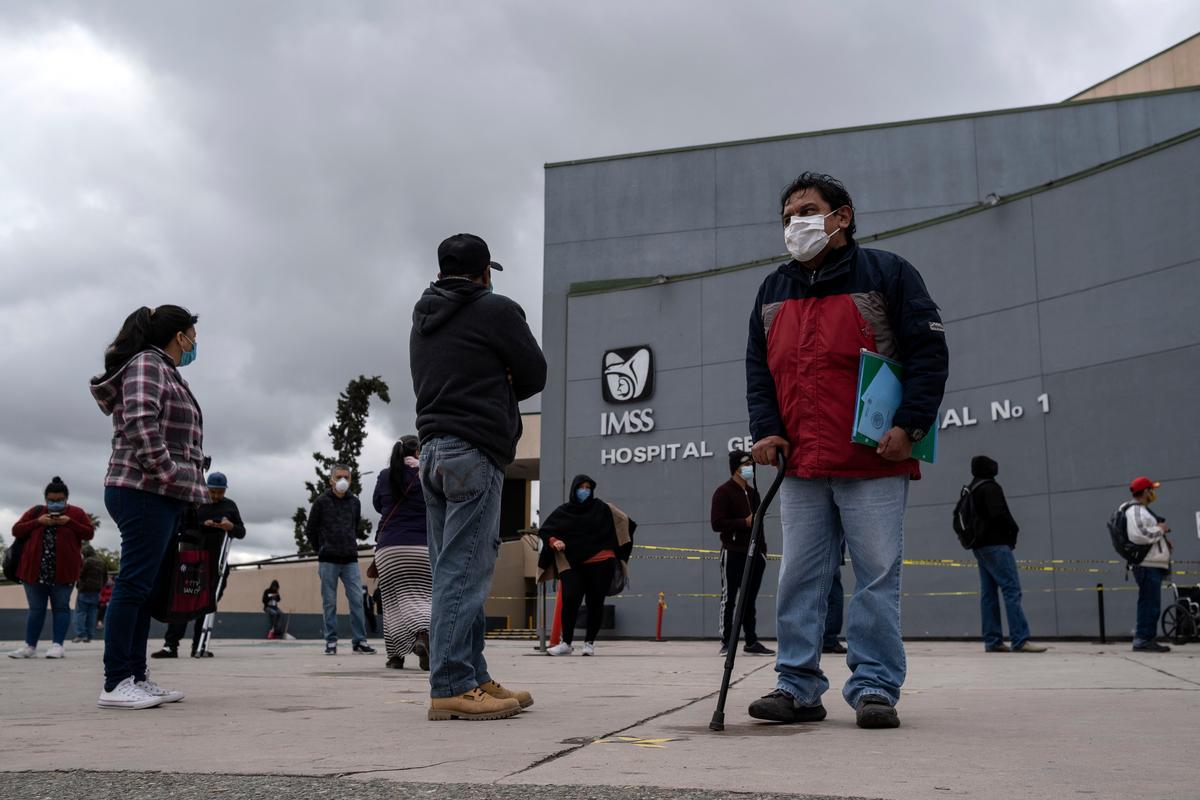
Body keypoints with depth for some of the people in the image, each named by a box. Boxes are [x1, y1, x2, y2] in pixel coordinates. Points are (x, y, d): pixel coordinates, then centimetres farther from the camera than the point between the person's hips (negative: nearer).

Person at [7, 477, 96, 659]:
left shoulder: (76, 513, 5)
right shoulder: (35, 512, 10)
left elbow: (89, 533, 0)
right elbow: (16, 530, 5)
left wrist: (70, 522, -13)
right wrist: (38, 522, -9)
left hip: (63, 572, -2)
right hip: (35, 570, 2)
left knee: (61, 607, 0)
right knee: (36, 608, 7)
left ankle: (57, 645, 2)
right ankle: (30, 646, 10)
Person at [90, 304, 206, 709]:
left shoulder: (167, 373, 24)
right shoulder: (147, 365, -5)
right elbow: (140, 423, -20)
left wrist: (185, 483, 14)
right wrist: (169, 474, -18)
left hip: (162, 495, 10)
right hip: (146, 492, -10)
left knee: (145, 588, 8)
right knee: (135, 585, -11)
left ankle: (135, 678, 10)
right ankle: (116, 684, -10)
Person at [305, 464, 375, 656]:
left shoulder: (354, 502, 9)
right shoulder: (321, 502, 0)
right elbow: (310, 530, 7)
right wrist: (321, 550, 10)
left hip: (350, 560, 2)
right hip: (328, 561, -2)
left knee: (357, 600, -4)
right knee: (329, 602, 2)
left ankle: (359, 640, 1)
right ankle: (331, 641, 8)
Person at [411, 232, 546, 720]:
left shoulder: (423, 321, 20)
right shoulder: (496, 310, -2)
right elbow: (535, 375, 2)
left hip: (433, 449, 8)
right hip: (475, 451, -8)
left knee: (455, 570, 10)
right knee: (464, 570, -10)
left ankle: (474, 678, 12)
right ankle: (452, 688, -12)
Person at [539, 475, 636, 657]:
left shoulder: (601, 508, 7)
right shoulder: (562, 512, 9)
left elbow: (624, 522, 8)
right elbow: (544, 530, 11)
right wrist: (553, 541, -11)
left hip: (600, 564, 0)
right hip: (573, 566, 0)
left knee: (595, 603, 1)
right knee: (570, 600, -12)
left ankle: (589, 643, 14)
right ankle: (566, 643, 1)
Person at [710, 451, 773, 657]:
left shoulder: (752, 492, 18)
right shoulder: (723, 492, -6)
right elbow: (717, 523, -14)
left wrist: (762, 549, 17)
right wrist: (744, 522, -20)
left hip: (753, 553, 7)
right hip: (733, 553, -7)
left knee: (750, 600, 9)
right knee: (729, 599, -2)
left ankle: (751, 641, 14)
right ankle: (726, 642, 1)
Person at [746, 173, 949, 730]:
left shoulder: (887, 274, 2)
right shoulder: (773, 292, 17)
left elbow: (929, 352, -3)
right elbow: (758, 369, 18)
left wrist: (909, 426, -13)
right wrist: (765, 430, 2)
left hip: (876, 463, -4)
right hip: (800, 466, 5)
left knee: (877, 578, -3)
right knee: (799, 579, 5)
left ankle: (875, 688, 4)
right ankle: (798, 687, 11)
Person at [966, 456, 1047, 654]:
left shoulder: (970, 491, 17)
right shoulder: (990, 487, -9)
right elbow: (998, 513, -19)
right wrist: (1014, 529, -4)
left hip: (980, 546, 9)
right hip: (995, 544, -9)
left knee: (988, 593, 6)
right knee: (1012, 590, -11)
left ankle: (992, 641, 4)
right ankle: (1020, 640, -16)